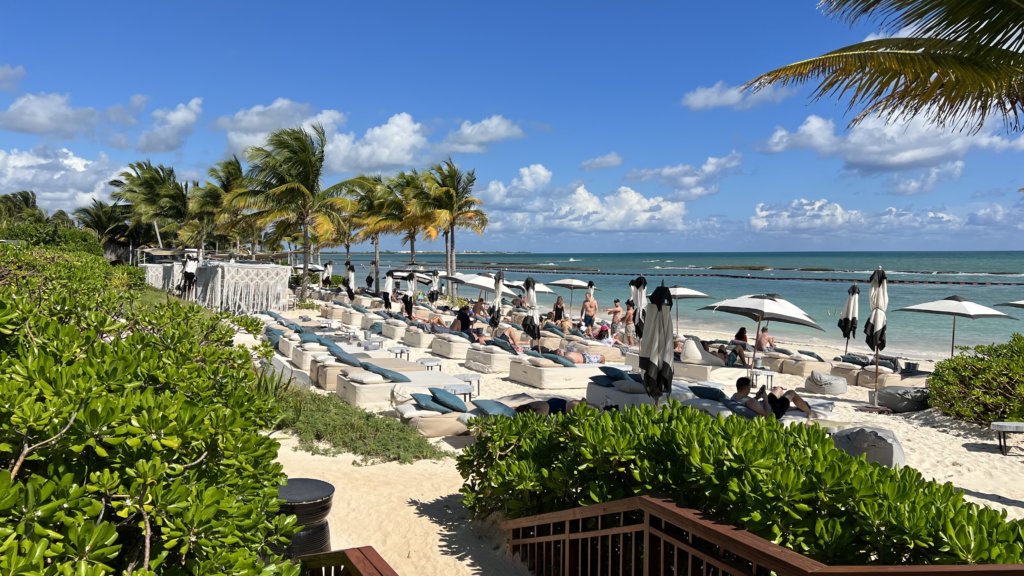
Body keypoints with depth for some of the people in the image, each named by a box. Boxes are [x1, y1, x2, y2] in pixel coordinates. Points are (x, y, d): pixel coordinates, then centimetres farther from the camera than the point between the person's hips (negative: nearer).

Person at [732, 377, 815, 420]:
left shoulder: (735, 396, -17)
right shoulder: (750, 402, -43)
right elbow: (767, 414, -34)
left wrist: (756, 397, -5)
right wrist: (765, 399, -26)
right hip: (773, 412, -8)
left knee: (778, 389, 28)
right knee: (791, 393, 12)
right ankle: (809, 412, 38)